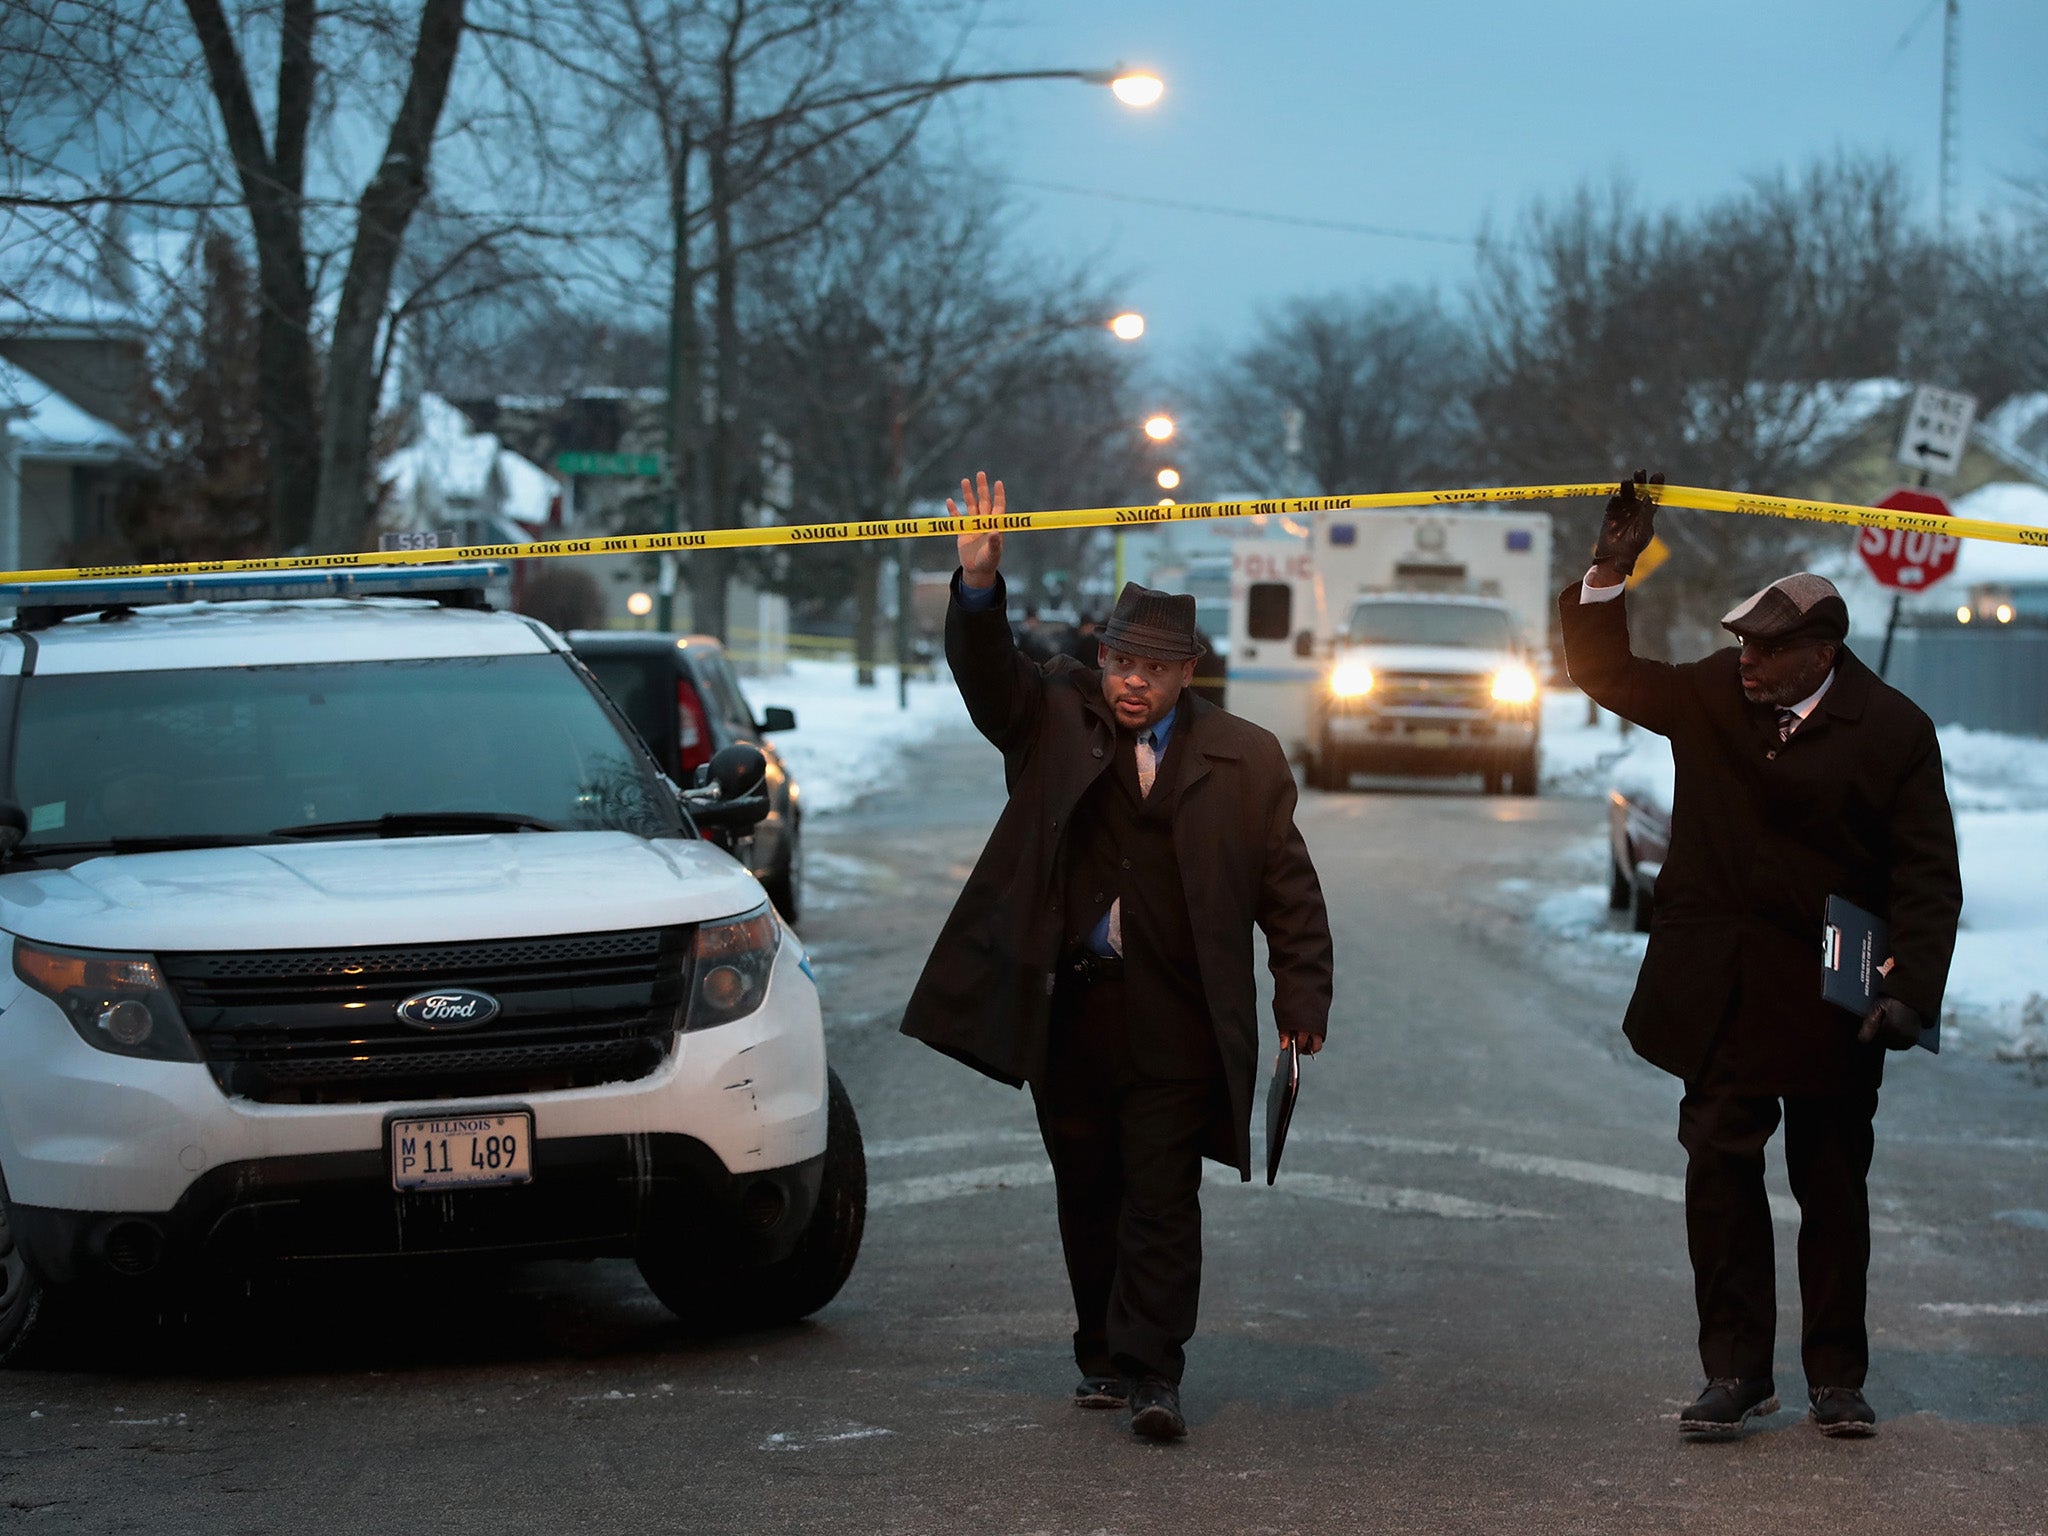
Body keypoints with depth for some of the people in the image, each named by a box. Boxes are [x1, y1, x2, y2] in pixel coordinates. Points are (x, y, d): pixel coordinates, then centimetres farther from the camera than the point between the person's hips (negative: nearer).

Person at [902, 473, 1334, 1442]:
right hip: (1064, 1001, 2)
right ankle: (1103, 1356, 23)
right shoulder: (1056, 720, 7)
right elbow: (988, 678, -11)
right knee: (1087, 1194, 11)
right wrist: (979, 586, -29)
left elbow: (1290, 892, 4)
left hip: (1174, 1016, -2)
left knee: (1162, 1196, -5)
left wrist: (1302, 1001, -4)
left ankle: (1152, 1371, -4)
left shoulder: (1242, 761, 3)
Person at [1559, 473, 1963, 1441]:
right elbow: (1609, 675, 13)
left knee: (1832, 1189, 6)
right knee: (1719, 1175, 2)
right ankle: (1737, 1372, 9)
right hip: (1721, 997, 3)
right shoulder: (1713, 694, 2)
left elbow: (1927, 878, -8)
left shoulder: (1892, 731, -9)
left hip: (1829, 999, -3)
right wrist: (1610, 573, -2)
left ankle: (1836, 1378, 16)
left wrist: (1912, 991, -18)